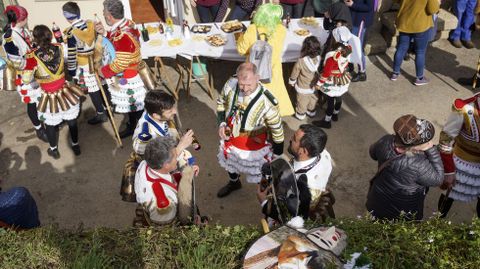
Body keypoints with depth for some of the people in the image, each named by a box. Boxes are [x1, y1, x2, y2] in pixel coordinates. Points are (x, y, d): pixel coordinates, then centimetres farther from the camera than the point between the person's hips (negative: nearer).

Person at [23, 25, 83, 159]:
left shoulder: (33, 56, -23)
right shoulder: (59, 48, -12)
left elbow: (26, 79, -19)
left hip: (50, 98, -2)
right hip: (65, 93, 3)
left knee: (51, 125, 21)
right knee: (72, 121, 23)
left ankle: (54, 150, 41)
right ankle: (75, 146, 43)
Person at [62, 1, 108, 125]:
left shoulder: (71, 32, -17)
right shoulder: (90, 24, 0)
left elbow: (71, 53, -14)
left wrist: (71, 69, -5)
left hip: (84, 65, -6)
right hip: (96, 61, 6)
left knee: (92, 90, 4)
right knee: (101, 86, 17)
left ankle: (101, 114, 12)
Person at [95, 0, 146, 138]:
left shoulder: (123, 36, -32)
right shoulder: (124, 24, -2)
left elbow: (120, 64, -28)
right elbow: (114, 42, 15)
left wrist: (103, 71, -13)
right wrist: (104, 33, -3)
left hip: (128, 80, -10)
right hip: (125, 78, 10)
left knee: (136, 108, 8)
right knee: (132, 106, 26)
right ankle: (132, 127, 43)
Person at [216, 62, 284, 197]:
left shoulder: (267, 102, -36)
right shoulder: (231, 84, -24)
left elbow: (277, 130, -20)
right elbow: (221, 103, 0)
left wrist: (277, 154, -10)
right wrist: (221, 123, -14)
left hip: (253, 147, -5)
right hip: (230, 138, 5)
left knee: (260, 177, 16)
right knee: (230, 164, 33)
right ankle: (234, 182, 66)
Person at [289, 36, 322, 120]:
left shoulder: (301, 62, -35)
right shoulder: (319, 59, -23)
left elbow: (294, 74, -17)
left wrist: (292, 82, 5)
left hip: (303, 88, -3)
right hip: (314, 86, 3)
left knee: (302, 102, 22)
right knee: (313, 99, 29)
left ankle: (300, 114, 45)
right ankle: (311, 112, 52)